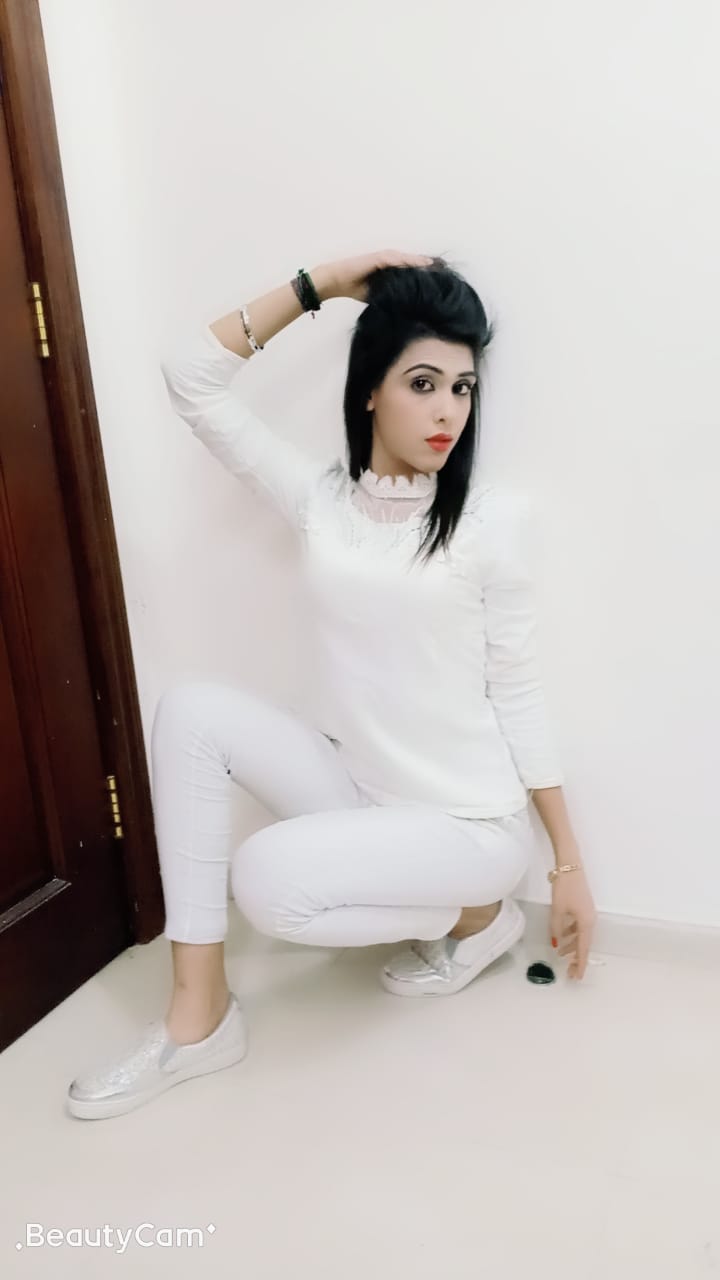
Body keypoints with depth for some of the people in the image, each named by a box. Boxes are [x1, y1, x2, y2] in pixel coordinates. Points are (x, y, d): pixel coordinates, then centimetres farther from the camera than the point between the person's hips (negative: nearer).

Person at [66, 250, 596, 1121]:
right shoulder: (318, 499, -1)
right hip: (355, 786, 4)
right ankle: (198, 1013, -8)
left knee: (267, 882, -25)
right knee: (192, 713, -15)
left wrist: (570, 862, -3)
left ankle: (477, 913, 4)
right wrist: (319, 285, -7)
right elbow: (191, 381, -3)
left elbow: (518, 696, -5)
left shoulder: (492, 520, -9)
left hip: (471, 820, -4)